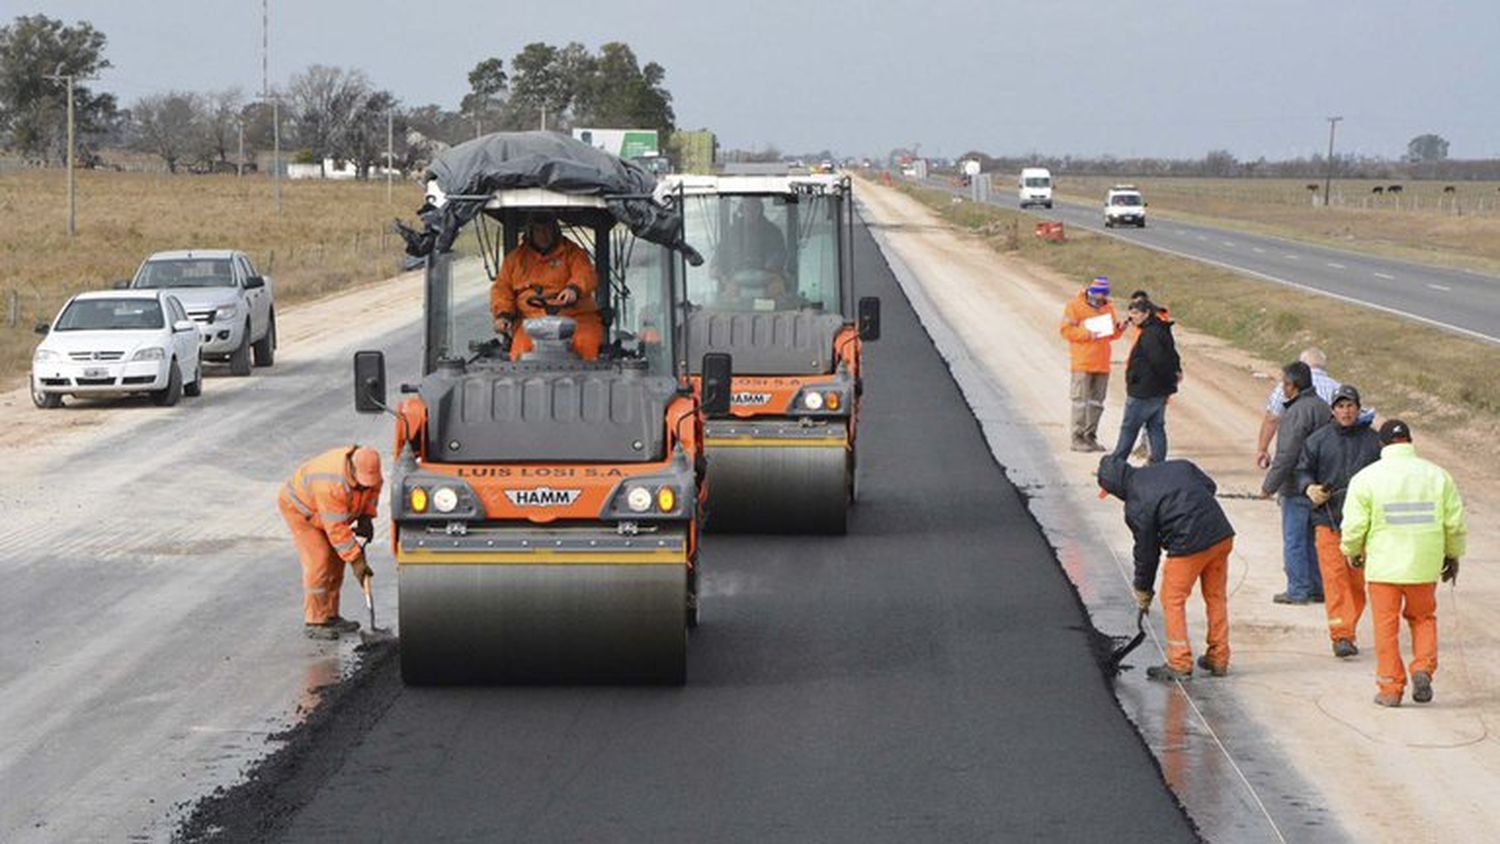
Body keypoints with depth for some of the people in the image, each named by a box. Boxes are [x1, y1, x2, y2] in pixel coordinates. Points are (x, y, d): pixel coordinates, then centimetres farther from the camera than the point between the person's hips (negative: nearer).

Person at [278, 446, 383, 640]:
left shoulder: (366, 466, -20)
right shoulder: (332, 485, -42)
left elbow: (373, 488, 5)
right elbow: (337, 529, -37)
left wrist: (366, 517, -8)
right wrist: (356, 561, -33)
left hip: (324, 508, 8)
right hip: (298, 507, -8)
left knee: (336, 560, 5)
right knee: (318, 562, -17)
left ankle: (329, 616, 13)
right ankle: (313, 622, -12)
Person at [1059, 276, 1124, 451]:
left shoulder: (1108, 307, 14)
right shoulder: (1075, 305, -4)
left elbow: (1111, 335, 20)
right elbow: (1065, 330, -8)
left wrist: (1119, 329, -2)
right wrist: (1087, 334, -19)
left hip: (1102, 364, 6)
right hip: (1082, 363, -6)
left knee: (1097, 402, 9)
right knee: (1081, 401, -5)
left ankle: (1090, 436, 17)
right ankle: (1078, 439, -2)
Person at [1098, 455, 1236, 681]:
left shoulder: (1136, 507, -5)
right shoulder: (1177, 467, 11)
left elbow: (1145, 549, 2)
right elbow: (1210, 486, 15)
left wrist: (1143, 589, 15)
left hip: (1189, 545, -7)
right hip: (1222, 535, 7)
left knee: (1173, 600, 6)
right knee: (1216, 597, 17)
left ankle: (1179, 664, 5)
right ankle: (1218, 660, 24)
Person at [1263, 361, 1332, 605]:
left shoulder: (1297, 412, -19)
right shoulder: (1323, 407, 10)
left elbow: (1287, 455, -21)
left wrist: (1269, 485, -13)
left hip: (1297, 488, -9)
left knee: (1294, 540, 0)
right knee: (1312, 538, 16)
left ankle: (1298, 591, 3)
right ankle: (1317, 588, 20)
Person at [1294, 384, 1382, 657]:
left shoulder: (1373, 440, 8)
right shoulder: (1317, 440, 4)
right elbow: (1302, 471, 7)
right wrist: (1309, 488, -13)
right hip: (1328, 519, -2)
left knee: (1358, 581, 6)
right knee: (1335, 577, -11)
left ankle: (1347, 632, 19)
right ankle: (1340, 636, -15)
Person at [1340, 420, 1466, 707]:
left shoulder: (1367, 477, -5)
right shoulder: (1437, 475, 2)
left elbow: (1354, 525, -5)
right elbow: (1456, 523, 4)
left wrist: (1352, 552, 14)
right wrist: (1452, 556, 19)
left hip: (1383, 565, -2)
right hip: (1424, 565, 2)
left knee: (1386, 626, 6)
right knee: (1423, 618, 20)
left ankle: (1390, 688, 6)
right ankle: (1423, 668, 0)